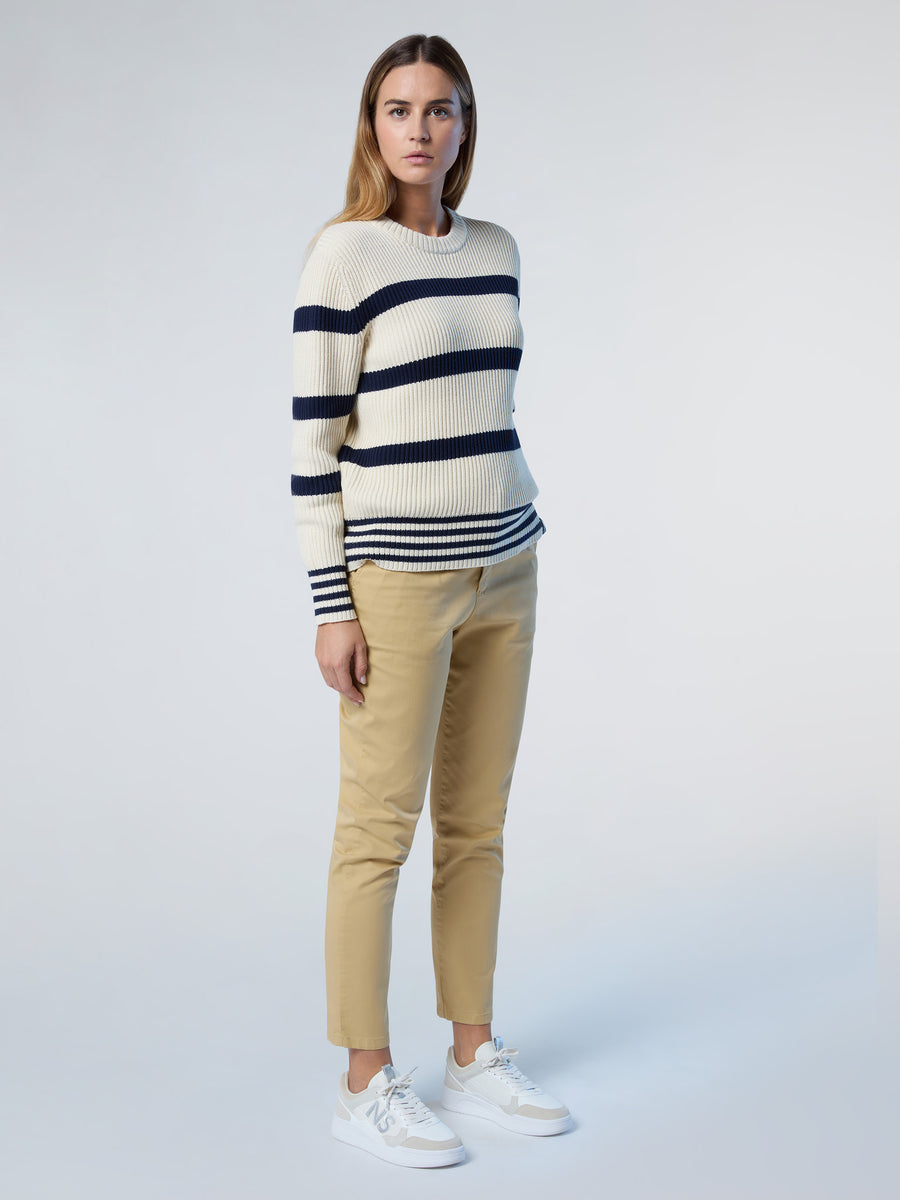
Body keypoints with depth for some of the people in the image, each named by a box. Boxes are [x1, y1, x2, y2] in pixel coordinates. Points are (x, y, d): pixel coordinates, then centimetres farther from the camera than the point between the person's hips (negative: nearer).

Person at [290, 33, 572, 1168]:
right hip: (396, 572, -6)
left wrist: (519, 551, 17)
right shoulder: (343, 253, -7)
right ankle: (365, 1083, 12)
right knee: (380, 827, 0)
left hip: (503, 566, 6)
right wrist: (330, 604, -13)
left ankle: (474, 1053, 24)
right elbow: (312, 438, -9)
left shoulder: (495, 249, 11)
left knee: (478, 819, 12)